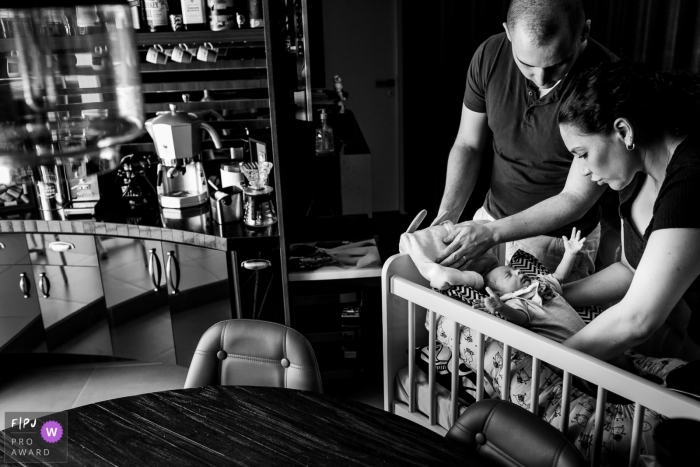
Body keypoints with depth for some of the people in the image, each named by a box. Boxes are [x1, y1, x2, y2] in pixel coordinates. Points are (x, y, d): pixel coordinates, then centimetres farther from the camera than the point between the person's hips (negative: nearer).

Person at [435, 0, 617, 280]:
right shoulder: (489, 57, -14)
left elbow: (576, 198, -21)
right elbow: (468, 145, -2)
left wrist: (493, 233, -30)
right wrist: (446, 216, -16)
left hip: (559, 239, -3)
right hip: (491, 216, 4)